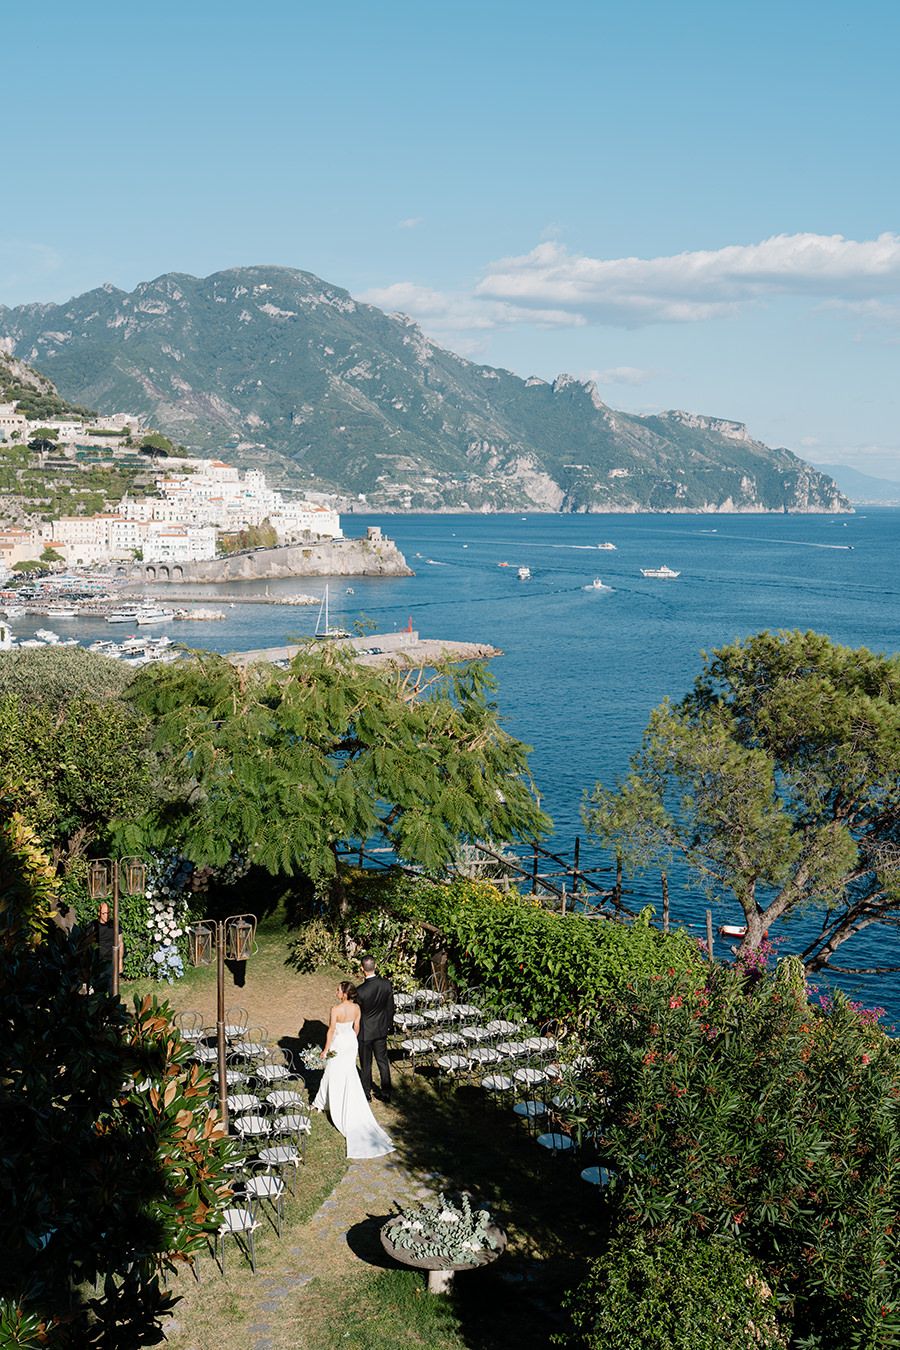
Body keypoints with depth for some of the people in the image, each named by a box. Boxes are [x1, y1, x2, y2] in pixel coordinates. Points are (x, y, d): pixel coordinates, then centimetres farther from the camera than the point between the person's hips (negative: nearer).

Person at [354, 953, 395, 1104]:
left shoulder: (361, 991, -29)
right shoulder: (386, 984, -15)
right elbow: (390, 1007, -1)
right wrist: (389, 1025, 15)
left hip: (365, 1032, -4)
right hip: (381, 1030, 4)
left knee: (366, 1065, 14)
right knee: (383, 1061, 19)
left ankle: (366, 1094, 29)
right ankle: (386, 1093, 28)